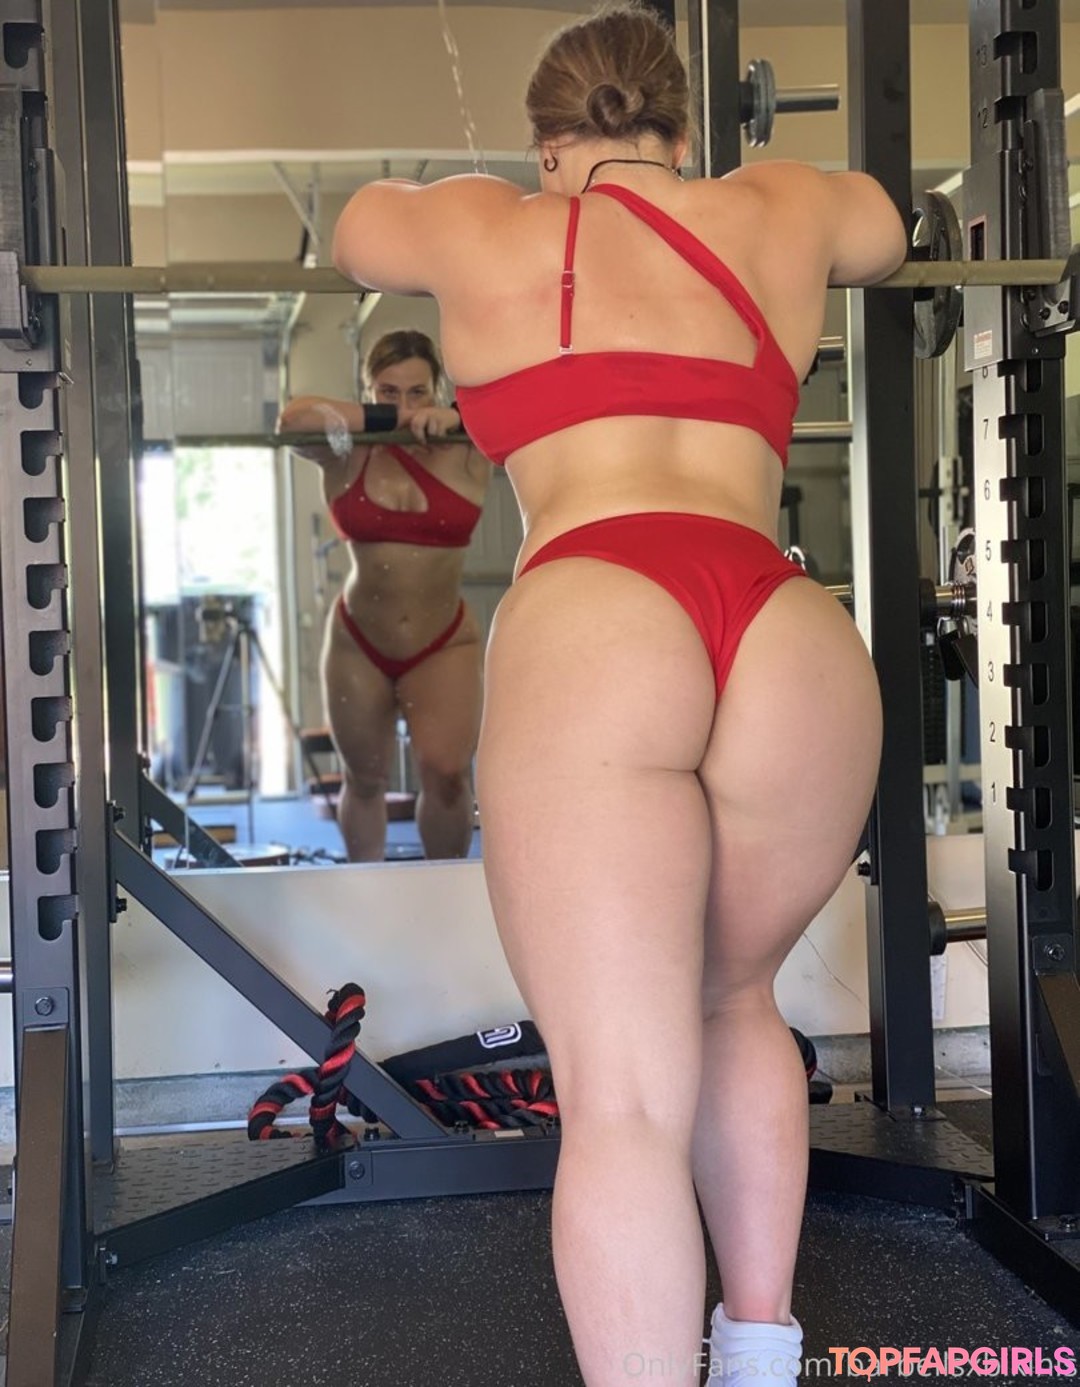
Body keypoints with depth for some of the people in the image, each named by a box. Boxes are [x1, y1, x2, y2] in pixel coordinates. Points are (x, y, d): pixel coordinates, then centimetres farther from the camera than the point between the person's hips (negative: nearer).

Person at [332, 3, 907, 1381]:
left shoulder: (487, 229, 19)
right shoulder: (777, 212, 23)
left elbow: (355, 223, 41)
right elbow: (884, 230, 47)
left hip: (586, 636, -3)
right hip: (802, 648, 4)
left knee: (623, 1098, -5)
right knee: (734, 1003, 26)